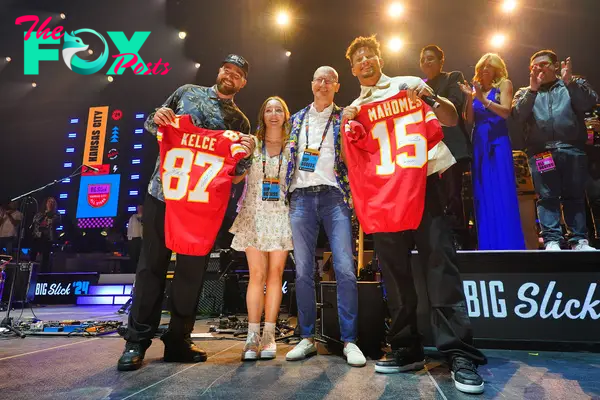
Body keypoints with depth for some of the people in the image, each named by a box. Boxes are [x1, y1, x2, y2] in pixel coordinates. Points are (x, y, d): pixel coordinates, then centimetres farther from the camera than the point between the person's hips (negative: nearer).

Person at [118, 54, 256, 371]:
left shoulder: (240, 121, 11)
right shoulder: (187, 91, 13)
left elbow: (235, 169, 6)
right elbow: (151, 123, 16)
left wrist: (247, 154, -16)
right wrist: (157, 119, -7)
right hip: (163, 189, 0)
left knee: (192, 267, 3)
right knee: (152, 263, 3)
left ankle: (179, 340, 16)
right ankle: (137, 340, 13)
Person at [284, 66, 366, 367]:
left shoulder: (344, 118, 12)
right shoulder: (297, 119, 20)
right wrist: (287, 193, 10)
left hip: (334, 196, -2)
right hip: (301, 198, 3)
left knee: (345, 269, -9)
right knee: (303, 271, 2)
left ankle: (349, 341, 2)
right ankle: (307, 338, 13)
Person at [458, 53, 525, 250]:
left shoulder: (504, 84, 5)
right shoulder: (476, 89, 15)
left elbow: (505, 112, -10)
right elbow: (469, 120, 7)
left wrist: (483, 99, -17)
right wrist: (470, 98, -5)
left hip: (498, 142, -4)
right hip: (479, 143, 4)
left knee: (502, 192, -8)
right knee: (483, 194, 3)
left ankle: (508, 242, -2)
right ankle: (488, 243, 10)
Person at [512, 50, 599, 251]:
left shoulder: (576, 84, 17)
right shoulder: (525, 92, 18)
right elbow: (518, 115, -1)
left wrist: (569, 81, -9)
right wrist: (533, 89, -10)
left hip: (572, 149, 0)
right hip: (541, 152, 0)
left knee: (575, 196, 2)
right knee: (547, 197, -4)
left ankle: (579, 240, 5)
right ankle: (551, 240, -5)